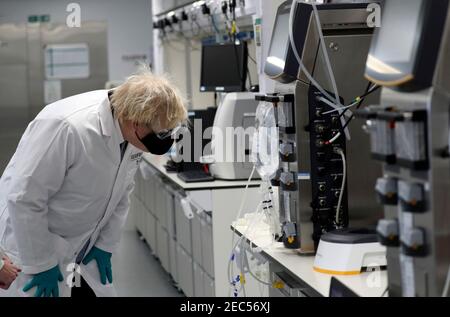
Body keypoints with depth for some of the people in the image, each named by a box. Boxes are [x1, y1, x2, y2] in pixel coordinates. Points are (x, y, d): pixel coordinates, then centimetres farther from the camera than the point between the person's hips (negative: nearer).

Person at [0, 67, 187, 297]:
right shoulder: (66, 127, -30)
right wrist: (42, 264, -19)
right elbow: (24, 198, -25)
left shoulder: (133, 133, -8)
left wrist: (106, 244, 5)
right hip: (29, 247, -6)